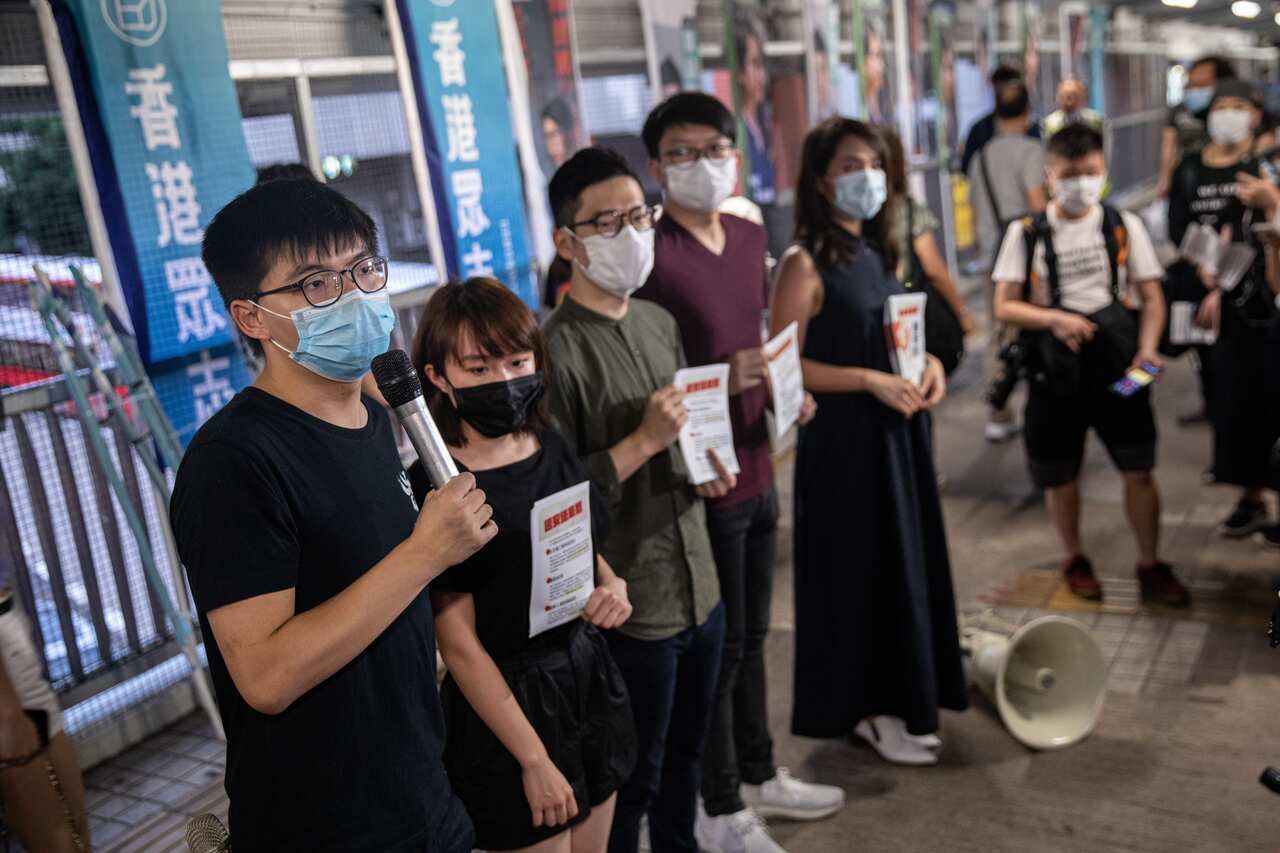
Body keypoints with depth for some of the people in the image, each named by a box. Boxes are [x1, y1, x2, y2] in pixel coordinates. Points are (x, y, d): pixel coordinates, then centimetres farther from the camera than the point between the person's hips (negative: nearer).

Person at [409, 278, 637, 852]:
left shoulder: (551, 448, -1)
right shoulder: (432, 486, -20)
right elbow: (458, 643, -18)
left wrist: (611, 586, -9)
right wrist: (534, 759, -16)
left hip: (587, 678, 7)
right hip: (508, 700, -6)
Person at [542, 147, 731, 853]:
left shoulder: (660, 323, 6)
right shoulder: (557, 351, -18)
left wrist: (705, 471, 0)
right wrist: (644, 441, -22)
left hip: (699, 587, 7)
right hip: (631, 607, -7)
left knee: (686, 757, 23)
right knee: (631, 780, 11)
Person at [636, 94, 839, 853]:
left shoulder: (750, 236, 7)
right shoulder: (650, 255, -18)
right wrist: (720, 382, -27)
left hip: (757, 471, 7)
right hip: (699, 483, -7)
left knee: (751, 637, 21)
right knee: (715, 646, 8)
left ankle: (760, 775, 41)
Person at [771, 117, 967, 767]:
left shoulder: (878, 252, 9)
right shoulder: (806, 263, -14)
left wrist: (928, 362, 0)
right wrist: (870, 380, -21)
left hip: (898, 430, 8)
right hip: (843, 440, -8)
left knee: (907, 561, 14)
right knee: (859, 569, 3)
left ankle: (898, 695, 30)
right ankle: (866, 708, 19)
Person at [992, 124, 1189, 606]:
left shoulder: (1124, 226, 0)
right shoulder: (1027, 234, -3)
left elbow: (1151, 297, 2)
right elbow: (1005, 307, -4)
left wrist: (1147, 350, -13)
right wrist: (1055, 318, -20)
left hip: (1118, 366, 1)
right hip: (1057, 370, 0)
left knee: (1139, 471, 2)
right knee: (1059, 476, 11)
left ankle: (1150, 567, 21)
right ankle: (1075, 561, 33)